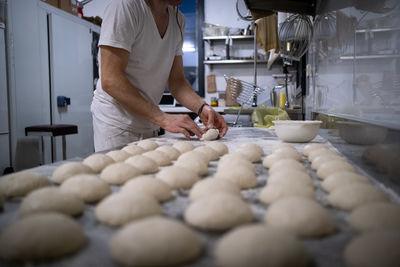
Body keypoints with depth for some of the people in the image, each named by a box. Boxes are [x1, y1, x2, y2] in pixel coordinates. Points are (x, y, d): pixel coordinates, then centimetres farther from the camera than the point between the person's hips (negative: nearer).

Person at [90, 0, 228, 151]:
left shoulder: (178, 19, 6)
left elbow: (176, 80, 5)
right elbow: (110, 80, -24)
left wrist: (202, 108, -15)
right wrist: (163, 119, -28)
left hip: (149, 127, 7)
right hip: (117, 124, -7)